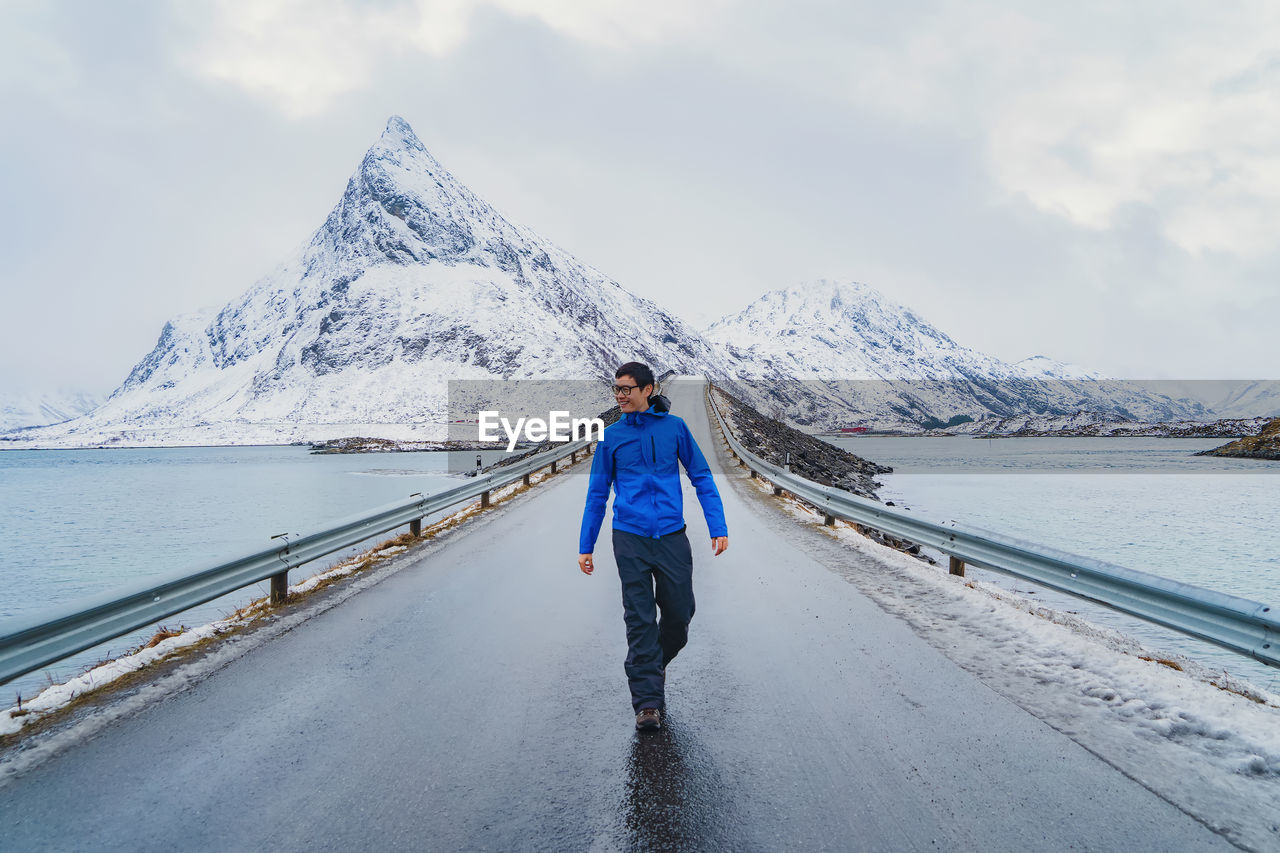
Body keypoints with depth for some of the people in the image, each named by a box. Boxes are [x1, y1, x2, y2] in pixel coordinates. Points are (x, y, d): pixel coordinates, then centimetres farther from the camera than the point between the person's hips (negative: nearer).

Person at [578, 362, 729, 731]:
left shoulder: (674, 426, 2)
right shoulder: (612, 436, 4)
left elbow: (701, 478, 5)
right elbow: (597, 493, 10)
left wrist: (718, 528, -2)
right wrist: (586, 546, 9)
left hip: (672, 536, 1)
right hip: (630, 538, 0)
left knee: (680, 612, 8)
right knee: (639, 620, -2)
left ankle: (656, 666, 36)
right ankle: (647, 703, 7)